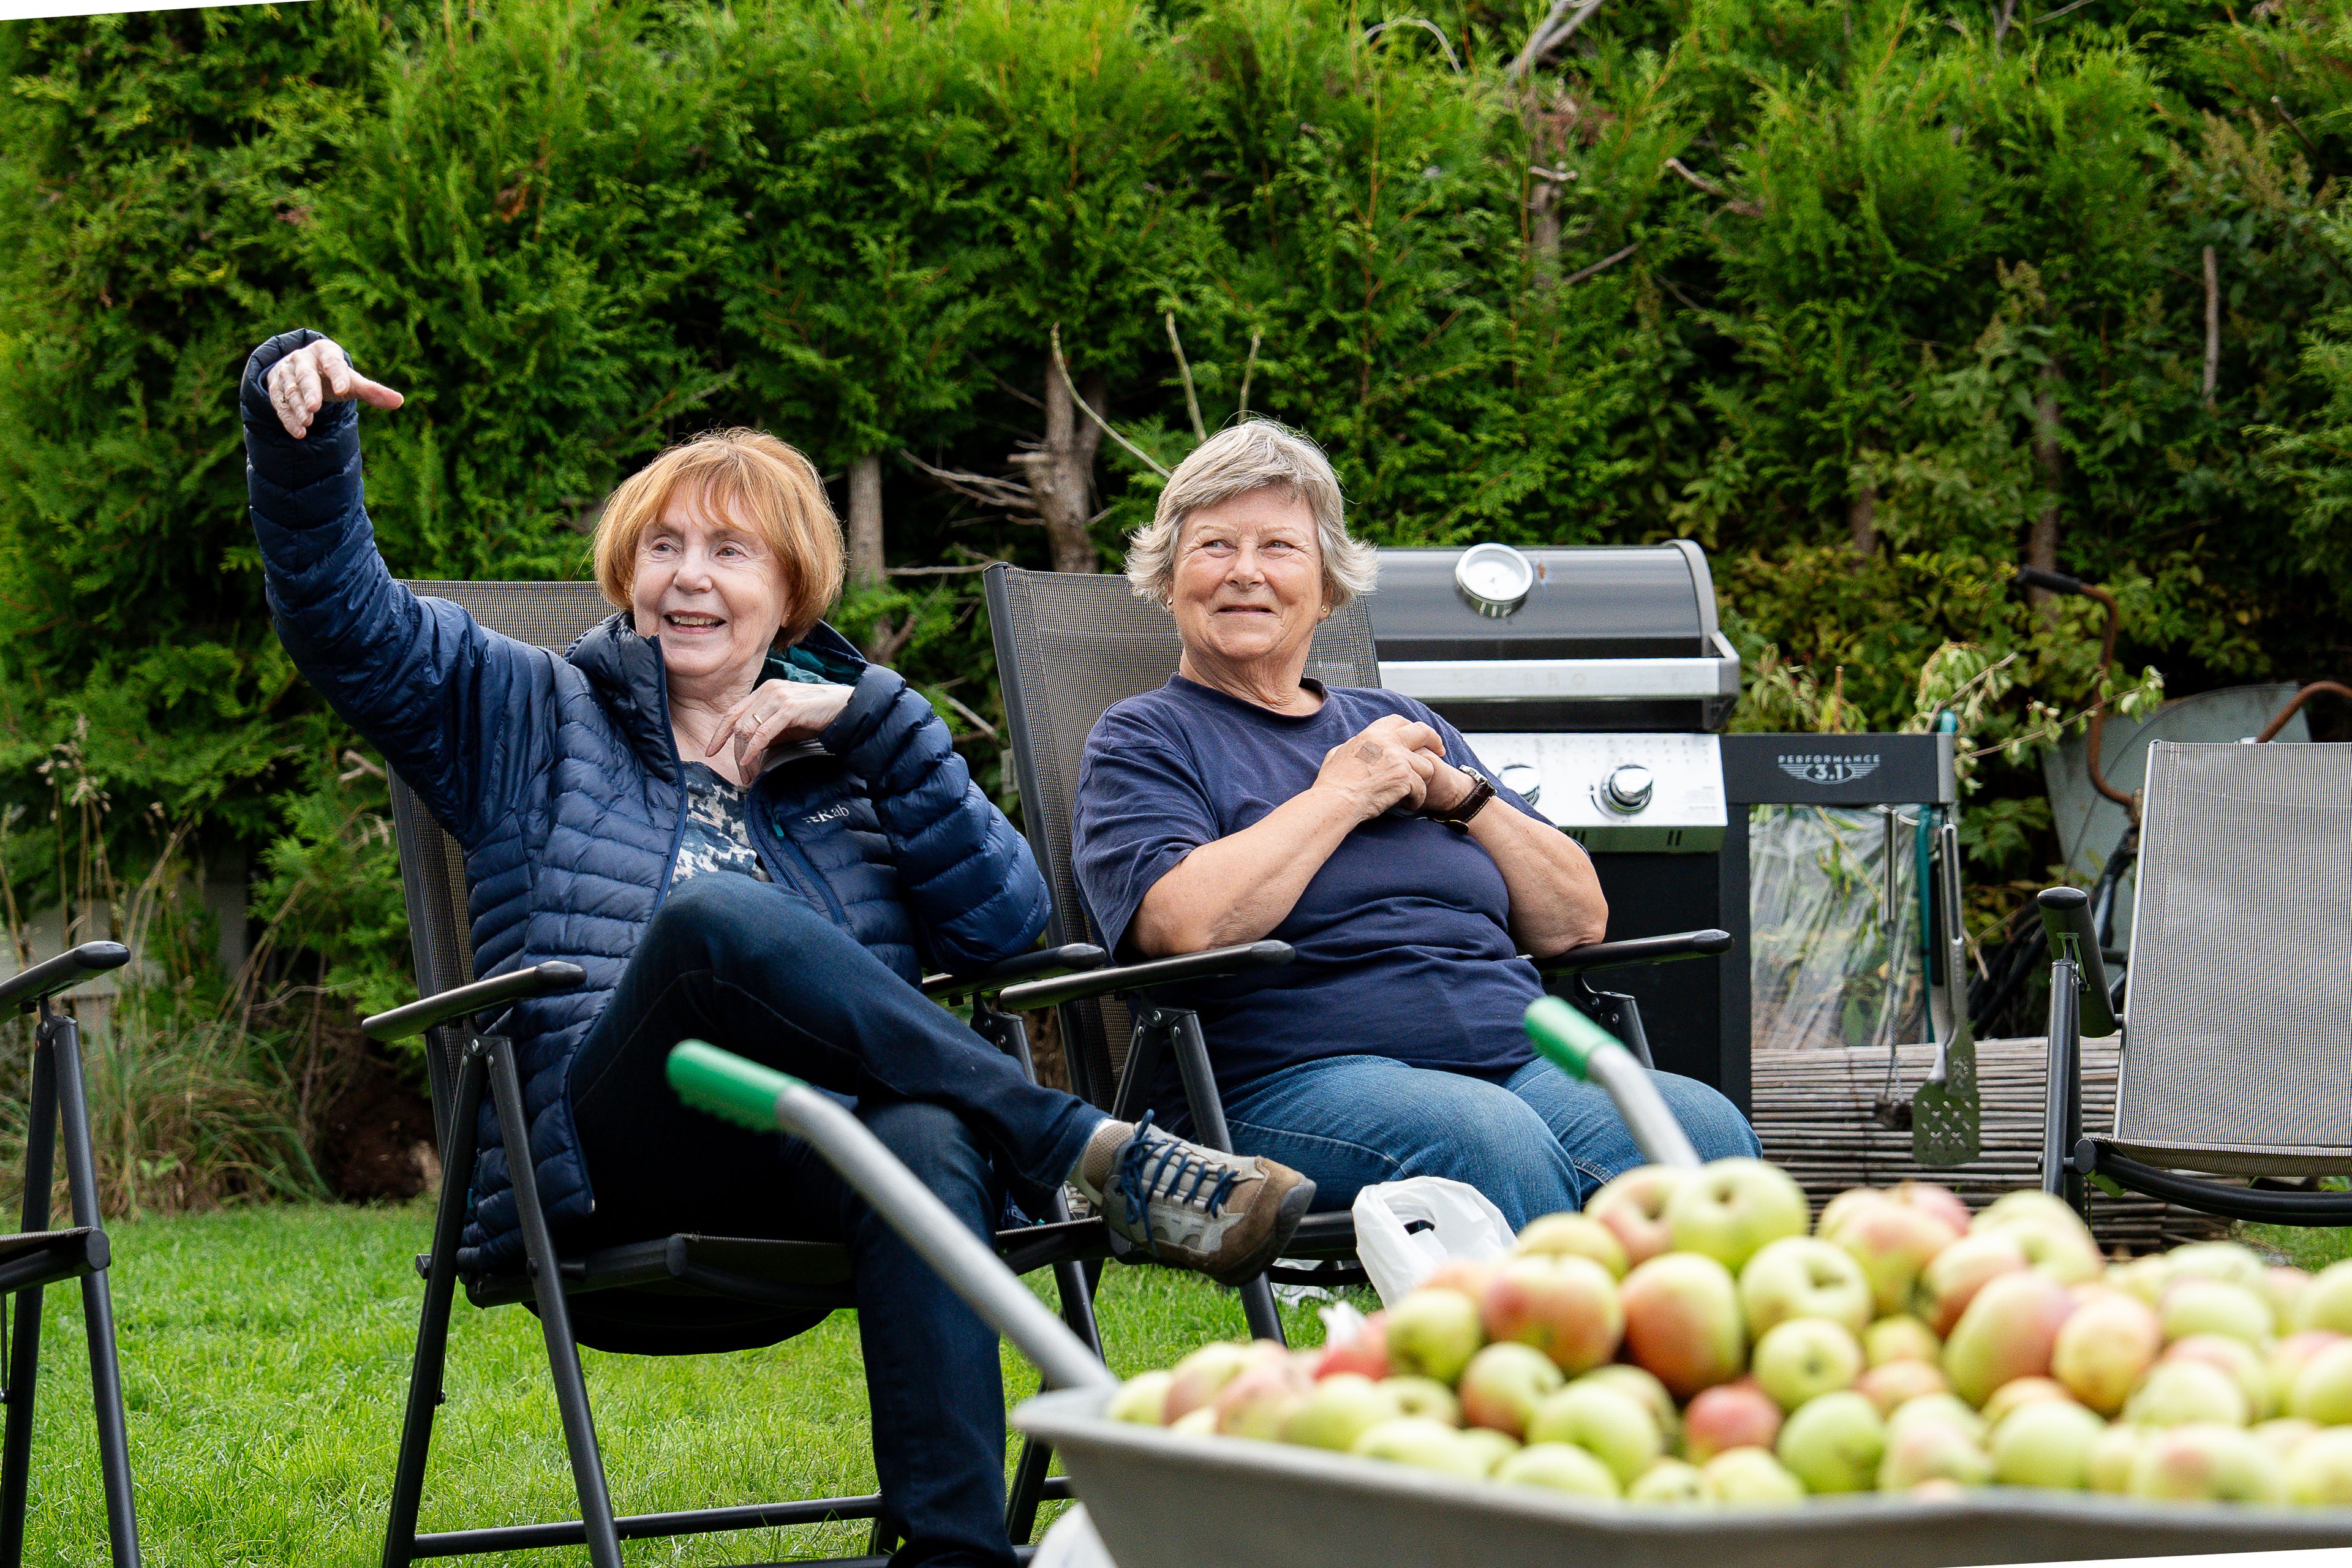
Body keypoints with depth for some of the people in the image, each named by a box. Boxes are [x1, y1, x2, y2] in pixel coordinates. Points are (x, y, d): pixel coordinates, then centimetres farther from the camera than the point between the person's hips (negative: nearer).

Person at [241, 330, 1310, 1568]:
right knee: (712, 917, -35)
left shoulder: (847, 752, 27)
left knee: (925, 1142, -39)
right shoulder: (536, 717, 26)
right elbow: (343, 618, 14)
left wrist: (874, 723, 7)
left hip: (816, 1160, 2)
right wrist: (298, 429, -1)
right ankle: (1096, 1157, -35)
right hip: (610, 1160, -1)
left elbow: (1004, 925, 13)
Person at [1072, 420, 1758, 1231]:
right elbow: (1188, 926, -11)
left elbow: (1578, 922, 23)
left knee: (1704, 1125, -27)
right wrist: (1342, 794, -1)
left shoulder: (1401, 725, 28)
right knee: (1495, 1141, -38)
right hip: (1297, 1079, -5)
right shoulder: (1141, 740, 12)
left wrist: (1460, 794, 7)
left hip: (1519, 1065, 5)